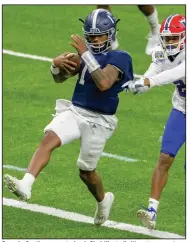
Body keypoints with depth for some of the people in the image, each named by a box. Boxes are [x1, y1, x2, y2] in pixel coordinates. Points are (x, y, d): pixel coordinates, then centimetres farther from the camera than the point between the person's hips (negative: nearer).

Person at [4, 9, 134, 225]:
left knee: (86, 171, 6)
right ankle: (25, 185, -36)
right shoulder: (86, 55, 10)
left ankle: (103, 200, 37)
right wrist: (57, 65, -11)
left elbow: (103, 83, -28)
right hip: (74, 111, 5)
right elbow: (59, 78, 12)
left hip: (98, 121, -5)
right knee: (49, 138, -23)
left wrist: (85, 54, -29)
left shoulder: (119, 58, -10)